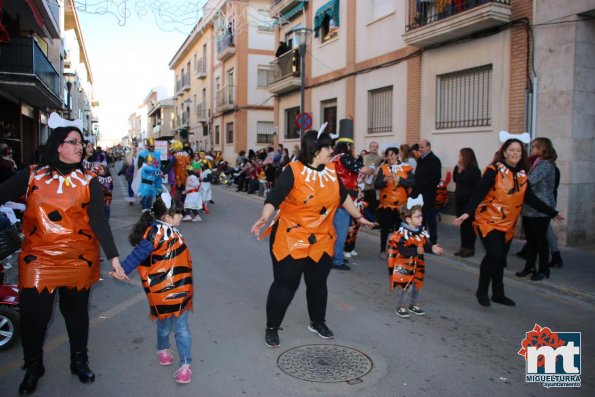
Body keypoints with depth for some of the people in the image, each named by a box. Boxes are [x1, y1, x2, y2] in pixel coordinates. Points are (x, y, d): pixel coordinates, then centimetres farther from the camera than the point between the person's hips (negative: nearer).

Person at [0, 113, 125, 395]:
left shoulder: (89, 182, -2)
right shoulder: (31, 175, 1)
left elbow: (99, 221, -7)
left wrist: (113, 257, -14)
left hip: (79, 260, 0)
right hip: (37, 258, 0)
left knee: (76, 311, 14)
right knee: (32, 314, 3)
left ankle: (79, 361, 35)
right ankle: (33, 367, 29)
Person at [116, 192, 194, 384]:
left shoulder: (170, 231, 7)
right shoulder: (156, 233, -20)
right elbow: (139, 253, -26)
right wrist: (123, 269, -34)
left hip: (179, 290, 6)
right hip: (162, 291, -6)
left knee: (181, 328, 8)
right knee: (165, 326, 17)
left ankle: (186, 364, 18)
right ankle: (163, 349, 46)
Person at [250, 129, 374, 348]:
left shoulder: (331, 170, 2)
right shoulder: (293, 170, -17)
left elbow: (343, 196, 16)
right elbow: (274, 197, -26)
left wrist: (358, 217, 24)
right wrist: (264, 218, -43)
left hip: (322, 241, 6)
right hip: (291, 239, -5)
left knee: (318, 283, 19)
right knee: (285, 284, 3)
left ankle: (317, 322, 40)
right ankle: (272, 328, 21)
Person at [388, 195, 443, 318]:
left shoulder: (422, 231, 1)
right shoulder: (402, 233, -22)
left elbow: (426, 245, 0)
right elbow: (402, 250, -27)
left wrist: (432, 248, -21)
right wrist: (416, 250, -37)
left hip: (418, 264, 7)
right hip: (404, 264, -7)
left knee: (417, 285, 18)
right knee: (406, 287, -4)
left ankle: (413, 305, 39)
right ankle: (400, 307, 17)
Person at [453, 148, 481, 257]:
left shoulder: (474, 170, -12)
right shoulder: (460, 168, 10)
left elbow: (477, 187, -15)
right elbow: (455, 180, 11)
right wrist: (458, 169, -3)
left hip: (469, 202, -8)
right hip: (459, 201, 8)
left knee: (469, 225, -1)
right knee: (462, 224, 12)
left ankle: (470, 248, 6)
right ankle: (463, 246, 20)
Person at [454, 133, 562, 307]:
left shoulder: (522, 175, 7)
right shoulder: (494, 170, -11)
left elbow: (531, 199, 13)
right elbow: (479, 193, -20)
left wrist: (553, 213, 15)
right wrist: (468, 212, -32)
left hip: (508, 225, 6)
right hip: (489, 221, -5)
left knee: (500, 260, 11)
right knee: (494, 254, -17)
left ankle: (498, 294, 26)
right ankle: (482, 291, 1)